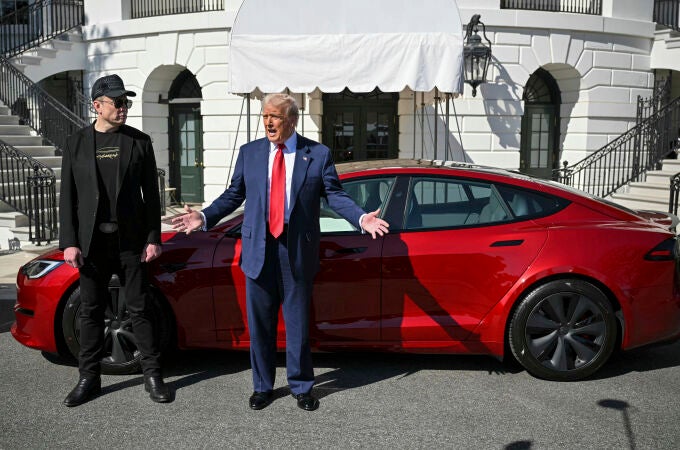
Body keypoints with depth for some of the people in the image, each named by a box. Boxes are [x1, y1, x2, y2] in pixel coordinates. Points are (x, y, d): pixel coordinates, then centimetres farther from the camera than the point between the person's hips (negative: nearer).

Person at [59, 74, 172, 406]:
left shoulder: (139, 141, 4)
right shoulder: (76, 143, 6)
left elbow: (151, 194, 3)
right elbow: (68, 197, 4)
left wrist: (153, 238, -4)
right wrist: (69, 242, -4)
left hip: (130, 240, -1)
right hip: (91, 242, 1)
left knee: (140, 310, 4)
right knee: (91, 312, 9)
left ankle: (152, 376, 14)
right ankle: (89, 378, 22)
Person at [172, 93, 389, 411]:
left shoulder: (318, 154, 0)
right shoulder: (249, 153, 7)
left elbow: (335, 195, -3)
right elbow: (233, 194, 9)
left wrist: (361, 218, -19)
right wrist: (204, 217, -4)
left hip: (297, 252, -2)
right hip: (258, 250, 2)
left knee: (298, 324, 9)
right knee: (259, 324, 11)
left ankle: (301, 387, 27)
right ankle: (262, 386, 30)